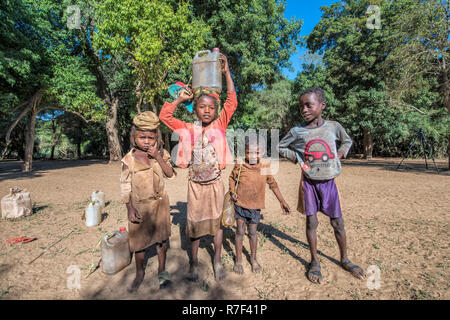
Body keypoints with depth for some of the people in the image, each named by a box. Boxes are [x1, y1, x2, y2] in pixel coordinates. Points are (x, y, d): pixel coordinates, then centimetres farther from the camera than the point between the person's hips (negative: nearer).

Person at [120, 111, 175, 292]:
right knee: (138, 240, 13)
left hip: (160, 203, 2)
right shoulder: (129, 159, -11)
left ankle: (162, 270, 36)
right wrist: (130, 209, -10)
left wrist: (158, 157, -22)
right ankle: (140, 273, 37)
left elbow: (170, 174, -12)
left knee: (162, 237, 14)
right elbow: (125, 187, -7)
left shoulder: (161, 154, -4)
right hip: (139, 205, -2)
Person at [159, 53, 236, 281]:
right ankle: (193, 262, 31)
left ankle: (217, 260, 33)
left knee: (217, 221, 13)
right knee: (195, 222, 12)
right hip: (195, 183, 1)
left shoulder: (219, 125, -3)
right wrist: (180, 99, -1)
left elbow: (232, 102, -8)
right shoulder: (188, 129, 0)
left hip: (215, 183, 0)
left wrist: (226, 72, -10)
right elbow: (164, 116, 2)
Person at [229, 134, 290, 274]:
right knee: (240, 232, 10)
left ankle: (253, 258, 37)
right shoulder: (239, 166, -12)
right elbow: (232, 179, 6)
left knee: (252, 232, 14)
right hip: (240, 205, -1)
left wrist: (282, 201, 10)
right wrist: (232, 192, -10)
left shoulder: (265, 168, -7)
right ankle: (238, 260, 29)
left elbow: (273, 184, 6)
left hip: (255, 206, 1)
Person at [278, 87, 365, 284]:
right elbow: (280, 147, 9)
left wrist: (340, 155, 3)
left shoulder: (333, 126, 0)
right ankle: (314, 262, 23)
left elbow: (347, 141, 20)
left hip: (329, 182, 1)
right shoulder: (297, 131, -5)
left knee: (338, 223, 11)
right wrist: (296, 158, -3)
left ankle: (344, 259, 33)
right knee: (311, 222, 5)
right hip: (309, 183, -1)